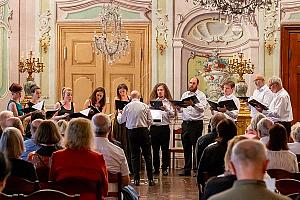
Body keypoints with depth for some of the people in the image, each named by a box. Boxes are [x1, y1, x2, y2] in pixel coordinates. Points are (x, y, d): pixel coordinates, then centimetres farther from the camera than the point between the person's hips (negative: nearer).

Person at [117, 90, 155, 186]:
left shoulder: (127, 107, 1)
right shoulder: (145, 106, -2)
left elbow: (120, 120, 14)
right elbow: (150, 121, 0)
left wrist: (119, 114, 35)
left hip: (132, 131, 1)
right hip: (144, 131, -1)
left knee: (135, 155, 7)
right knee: (147, 155, 5)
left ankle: (136, 179, 5)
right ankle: (150, 179, 4)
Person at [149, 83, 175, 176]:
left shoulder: (168, 102, 4)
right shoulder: (153, 102, 10)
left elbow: (173, 115, -6)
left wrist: (167, 109, -22)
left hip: (164, 127, -2)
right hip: (154, 127, 2)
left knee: (165, 149, 0)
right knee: (155, 149, 5)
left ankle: (165, 168, 8)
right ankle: (156, 168, 14)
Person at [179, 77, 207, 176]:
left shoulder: (201, 95, -1)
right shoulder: (184, 95, 16)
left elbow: (202, 108, -16)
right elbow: (181, 109, 15)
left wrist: (193, 104, -32)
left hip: (196, 123, -5)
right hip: (185, 123, 5)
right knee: (186, 147, 8)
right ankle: (187, 169, 14)